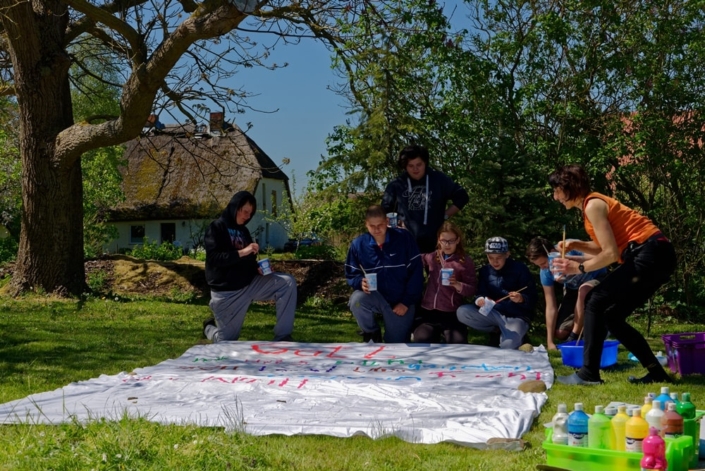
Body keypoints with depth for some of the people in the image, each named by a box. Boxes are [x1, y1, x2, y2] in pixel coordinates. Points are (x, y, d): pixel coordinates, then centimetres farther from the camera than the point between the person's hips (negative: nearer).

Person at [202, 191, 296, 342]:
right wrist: (241, 252, -28)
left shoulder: (243, 231, 14)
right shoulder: (216, 228, -7)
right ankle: (210, 328, 38)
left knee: (288, 282, -15)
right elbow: (213, 258, -21)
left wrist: (258, 268, -4)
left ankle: (283, 337, -14)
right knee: (227, 343, 1)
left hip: (250, 284, 6)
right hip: (226, 292, -6)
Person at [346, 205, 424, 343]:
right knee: (357, 300, -33)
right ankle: (371, 333, -3)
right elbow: (351, 275, 2)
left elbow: (416, 272, -10)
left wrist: (406, 302, -13)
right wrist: (361, 282, -22)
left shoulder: (404, 238, -12)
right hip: (375, 297, 1)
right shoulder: (358, 244, -7)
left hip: (402, 302, -1)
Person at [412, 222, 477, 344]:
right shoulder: (431, 257, 10)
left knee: (458, 344, -20)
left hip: (452, 315, -2)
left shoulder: (465, 261, 2)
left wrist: (457, 285, -21)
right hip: (428, 312, 2)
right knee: (421, 341, -19)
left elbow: (472, 289, 0)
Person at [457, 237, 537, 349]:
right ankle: (503, 330, -6)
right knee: (462, 312, -19)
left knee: (507, 347, -33)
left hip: (517, 317, -5)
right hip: (493, 314, 5)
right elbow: (481, 294, 1)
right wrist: (479, 300, -24)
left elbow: (532, 299, -8)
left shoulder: (520, 269, -6)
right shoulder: (485, 271, 6)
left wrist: (521, 299, -30)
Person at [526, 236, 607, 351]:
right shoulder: (545, 272, -18)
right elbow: (551, 307, -16)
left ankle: (574, 337, -23)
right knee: (560, 333, -6)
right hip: (574, 289, 5)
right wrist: (550, 342, -18)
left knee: (584, 289, -39)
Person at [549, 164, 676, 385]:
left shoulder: (593, 205, -11)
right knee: (612, 316, 11)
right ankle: (656, 372, 13)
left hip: (651, 255, -10)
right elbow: (608, 248, 20)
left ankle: (589, 373, -8)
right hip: (654, 256, 10)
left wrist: (579, 267, -5)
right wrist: (577, 245, 10)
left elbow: (611, 254, -15)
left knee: (596, 301, -8)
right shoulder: (591, 204, 18)